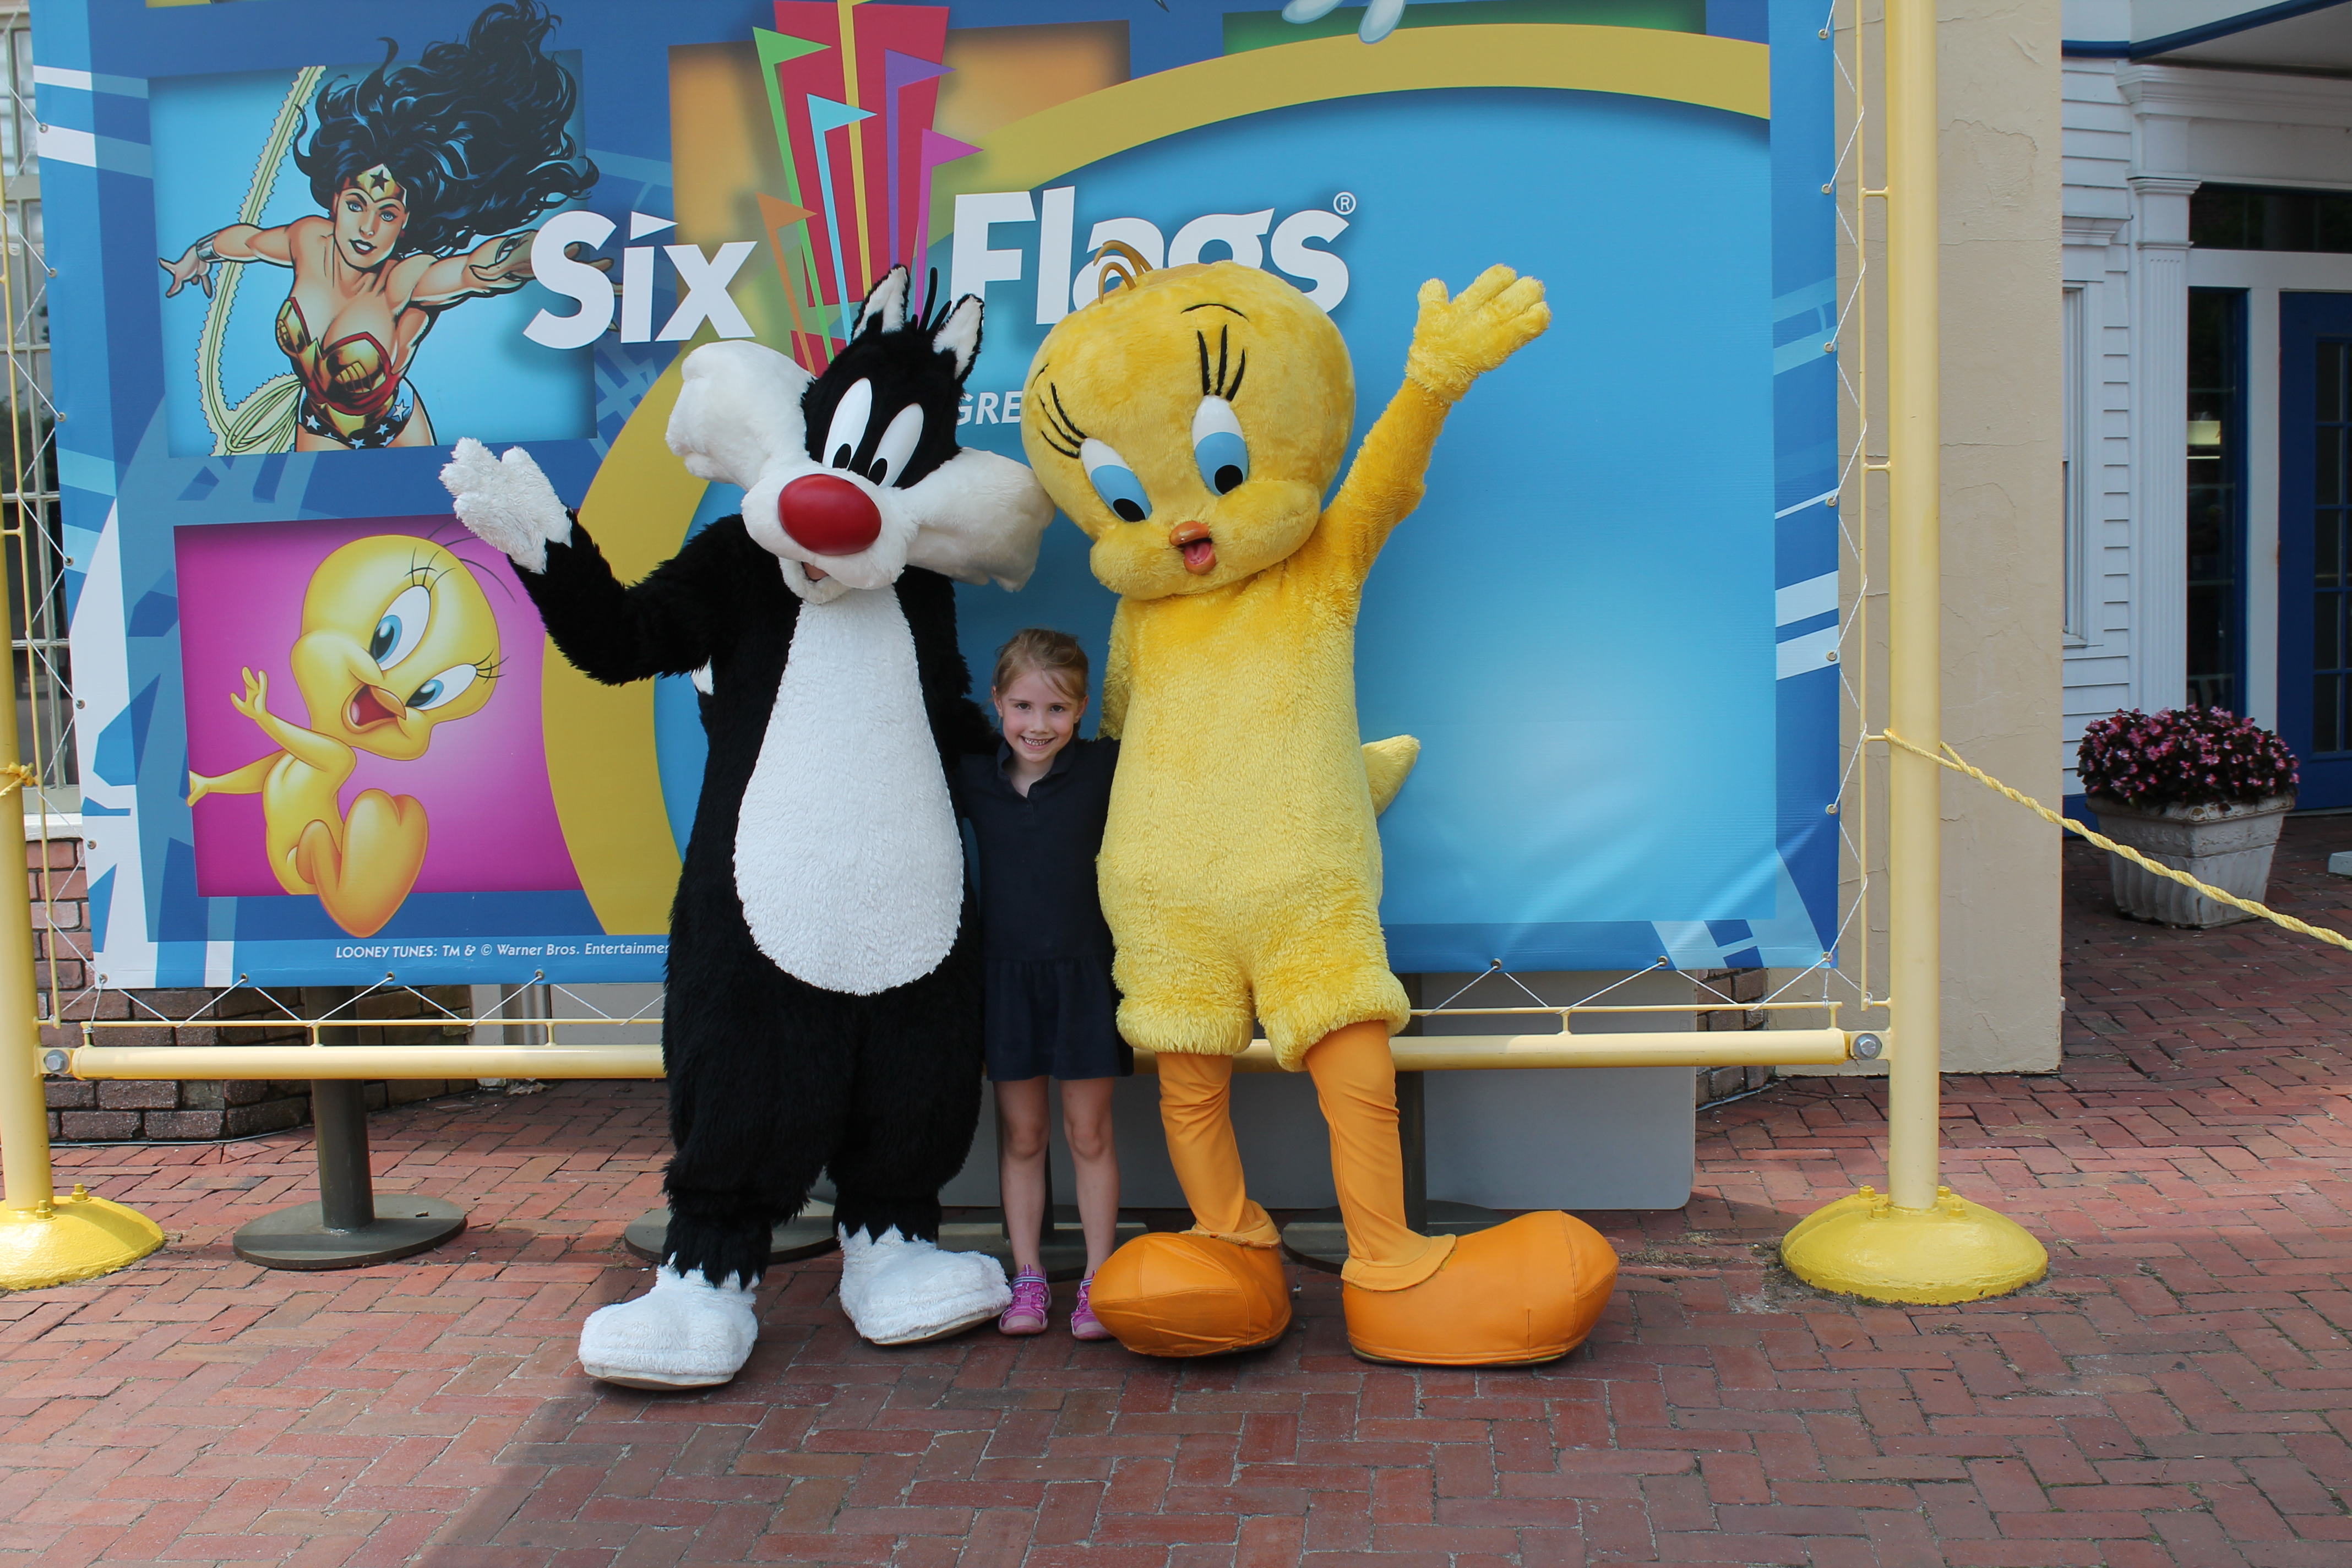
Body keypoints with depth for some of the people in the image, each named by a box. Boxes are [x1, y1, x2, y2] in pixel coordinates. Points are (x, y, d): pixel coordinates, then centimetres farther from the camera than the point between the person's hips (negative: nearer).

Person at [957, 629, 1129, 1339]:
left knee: (1090, 1133, 6)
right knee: (1020, 1134, 9)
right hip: (1006, 976, 2)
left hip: (1085, 974, -2)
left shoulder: (1106, 769, -4)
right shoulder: (972, 778, 2)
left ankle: (1097, 1279, 15)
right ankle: (1027, 1277, 19)